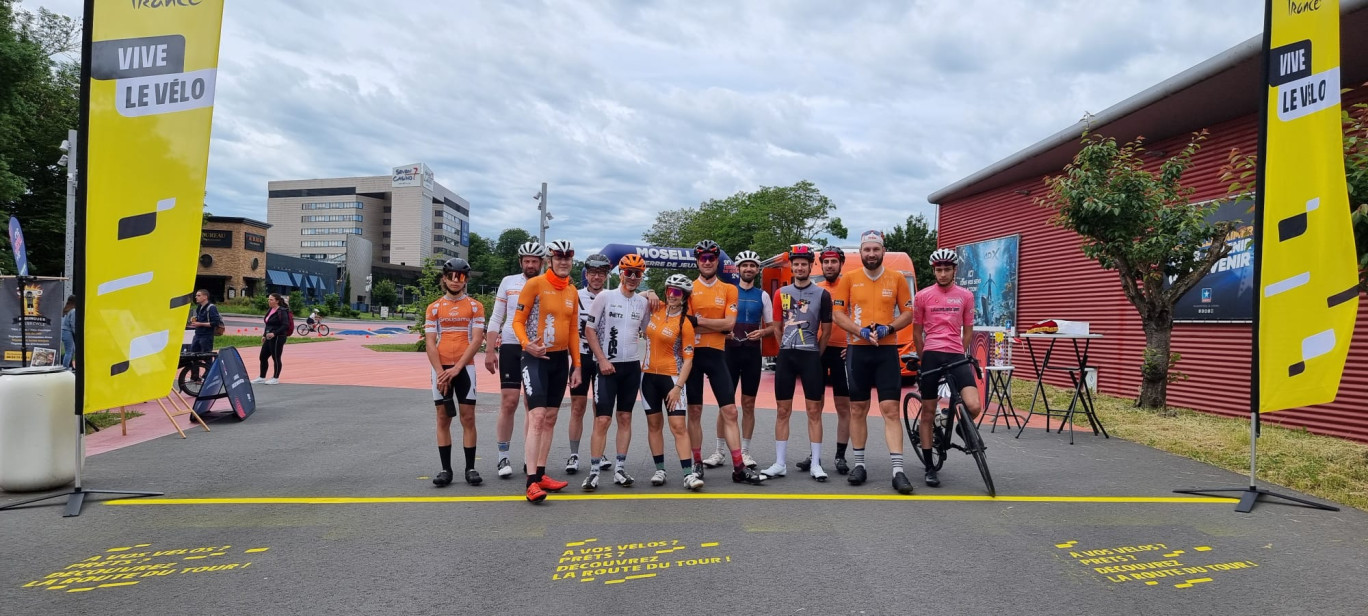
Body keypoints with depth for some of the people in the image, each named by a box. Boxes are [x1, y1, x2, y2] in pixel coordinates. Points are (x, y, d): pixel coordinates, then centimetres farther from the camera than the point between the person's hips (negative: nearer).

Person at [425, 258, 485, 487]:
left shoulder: (475, 306, 4)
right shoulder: (434, 308, 9)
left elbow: (476, 340, -4)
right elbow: (430, 343, 2)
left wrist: (456, 368, -13)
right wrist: (440, 372, -10)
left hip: (464, 367, -1)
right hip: (440, 369, 1)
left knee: (468, 417, -3)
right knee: (443, 418, 3)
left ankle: (470, 468, 4)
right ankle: (445, 469, 8)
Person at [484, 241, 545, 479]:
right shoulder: (509, 282, 5)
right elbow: (496, 319, 7)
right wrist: (489, 351, 1)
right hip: (511, 347, 0)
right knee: (508, 403, -2)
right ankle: (503, 457, 7)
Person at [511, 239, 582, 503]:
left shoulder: (572, 291, 11)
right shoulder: (535, 284, -7)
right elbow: (518, 320, -7)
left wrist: (576, 365, 13)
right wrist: (527, 344, -25)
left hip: (561, 360, 7)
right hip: (537, 358, -6)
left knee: (550, 419, 10)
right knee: (537, 416, -15)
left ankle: (540, 474, 19)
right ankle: (531, 482, -15)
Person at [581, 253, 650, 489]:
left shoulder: (642, 302, 8)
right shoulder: (605, 297, -4)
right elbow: (589, 330, -5)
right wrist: (602, 360, -10)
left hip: (632, 366, 5)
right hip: (607, 366, -4)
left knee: (625, 418, 8)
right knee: (602, 420, -8)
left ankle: (619, 468, 15)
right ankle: (594, 471, -3)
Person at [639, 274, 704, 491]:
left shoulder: (685, 324, -10)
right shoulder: (656, 309, 3)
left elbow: (688, 359, -11)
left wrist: (678, 387, -17)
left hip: (671, 377, -5)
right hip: (649, 375, 5)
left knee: (678, 425, -10)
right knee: (654, 423, 10)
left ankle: (689, 473, -10)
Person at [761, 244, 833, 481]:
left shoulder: (822, 294, 0)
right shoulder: (781, 293, 9)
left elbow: (826, 330, 4)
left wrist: (815, 355, 6)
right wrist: (786, 350, 11)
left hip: (810, 355, -3)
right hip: (785, 355, 3)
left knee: (814, 410, 0)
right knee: (782, 411, 4)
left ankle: (816, 464, 6)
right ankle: (780, 463, 9)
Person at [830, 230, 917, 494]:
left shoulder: (896, 279, 4)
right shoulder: (849, 278, 3)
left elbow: (908, 313, 6)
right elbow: (837, 313, 1)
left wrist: (888, 328, -12)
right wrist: (860, 331, -14)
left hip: (887, 351, -1)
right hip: (858, 350, 1)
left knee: (890, 409, -6)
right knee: (858, 409, 8)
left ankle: (898, 470, -6)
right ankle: (859, 464, 19)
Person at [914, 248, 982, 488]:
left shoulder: (966, 296, 7)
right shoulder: (923, 296, 4)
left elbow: (968, 331, 15)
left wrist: (961, 354, 11)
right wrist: (923, 359, 10)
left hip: (956, 356, 1)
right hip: (931, 356, -1)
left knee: (974, 407, -18)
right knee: (927, 412, 3)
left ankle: (949, 415, 18)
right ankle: (929, 468, 14)